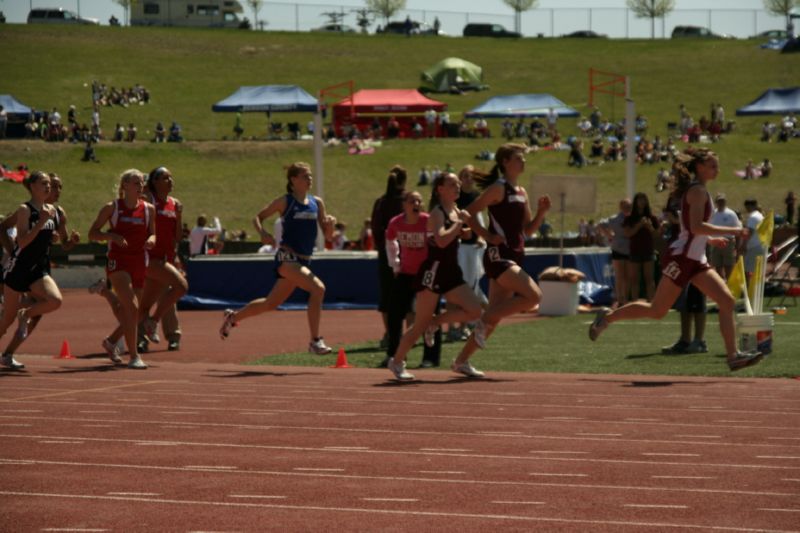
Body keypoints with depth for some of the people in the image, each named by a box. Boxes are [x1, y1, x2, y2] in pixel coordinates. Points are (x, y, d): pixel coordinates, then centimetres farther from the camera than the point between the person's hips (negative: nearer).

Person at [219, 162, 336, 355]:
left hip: (303, 261, 7)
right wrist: (263, 233, -15)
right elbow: (258, 217, 5)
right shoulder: (284, 201, -4)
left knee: (271, 304, 18)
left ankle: (233, 316, 41)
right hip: (286, 258, -7)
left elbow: (328, 235, 11)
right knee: (317, 288, -27)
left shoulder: (316, 202, 10)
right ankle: (315, 341, -25)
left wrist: (330, 224, -11)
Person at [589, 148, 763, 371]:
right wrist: (732, 231, -21)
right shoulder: (698, 190, -12)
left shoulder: (694, 190, 17)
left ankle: (733, 355, -6)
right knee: (657, 311, -2)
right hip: (682, 258, -10)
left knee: (727, 302, -3)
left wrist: (709, 239, 17)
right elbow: (696, 227, -25)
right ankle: (608, 317, 14)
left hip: (696, 260, 10)